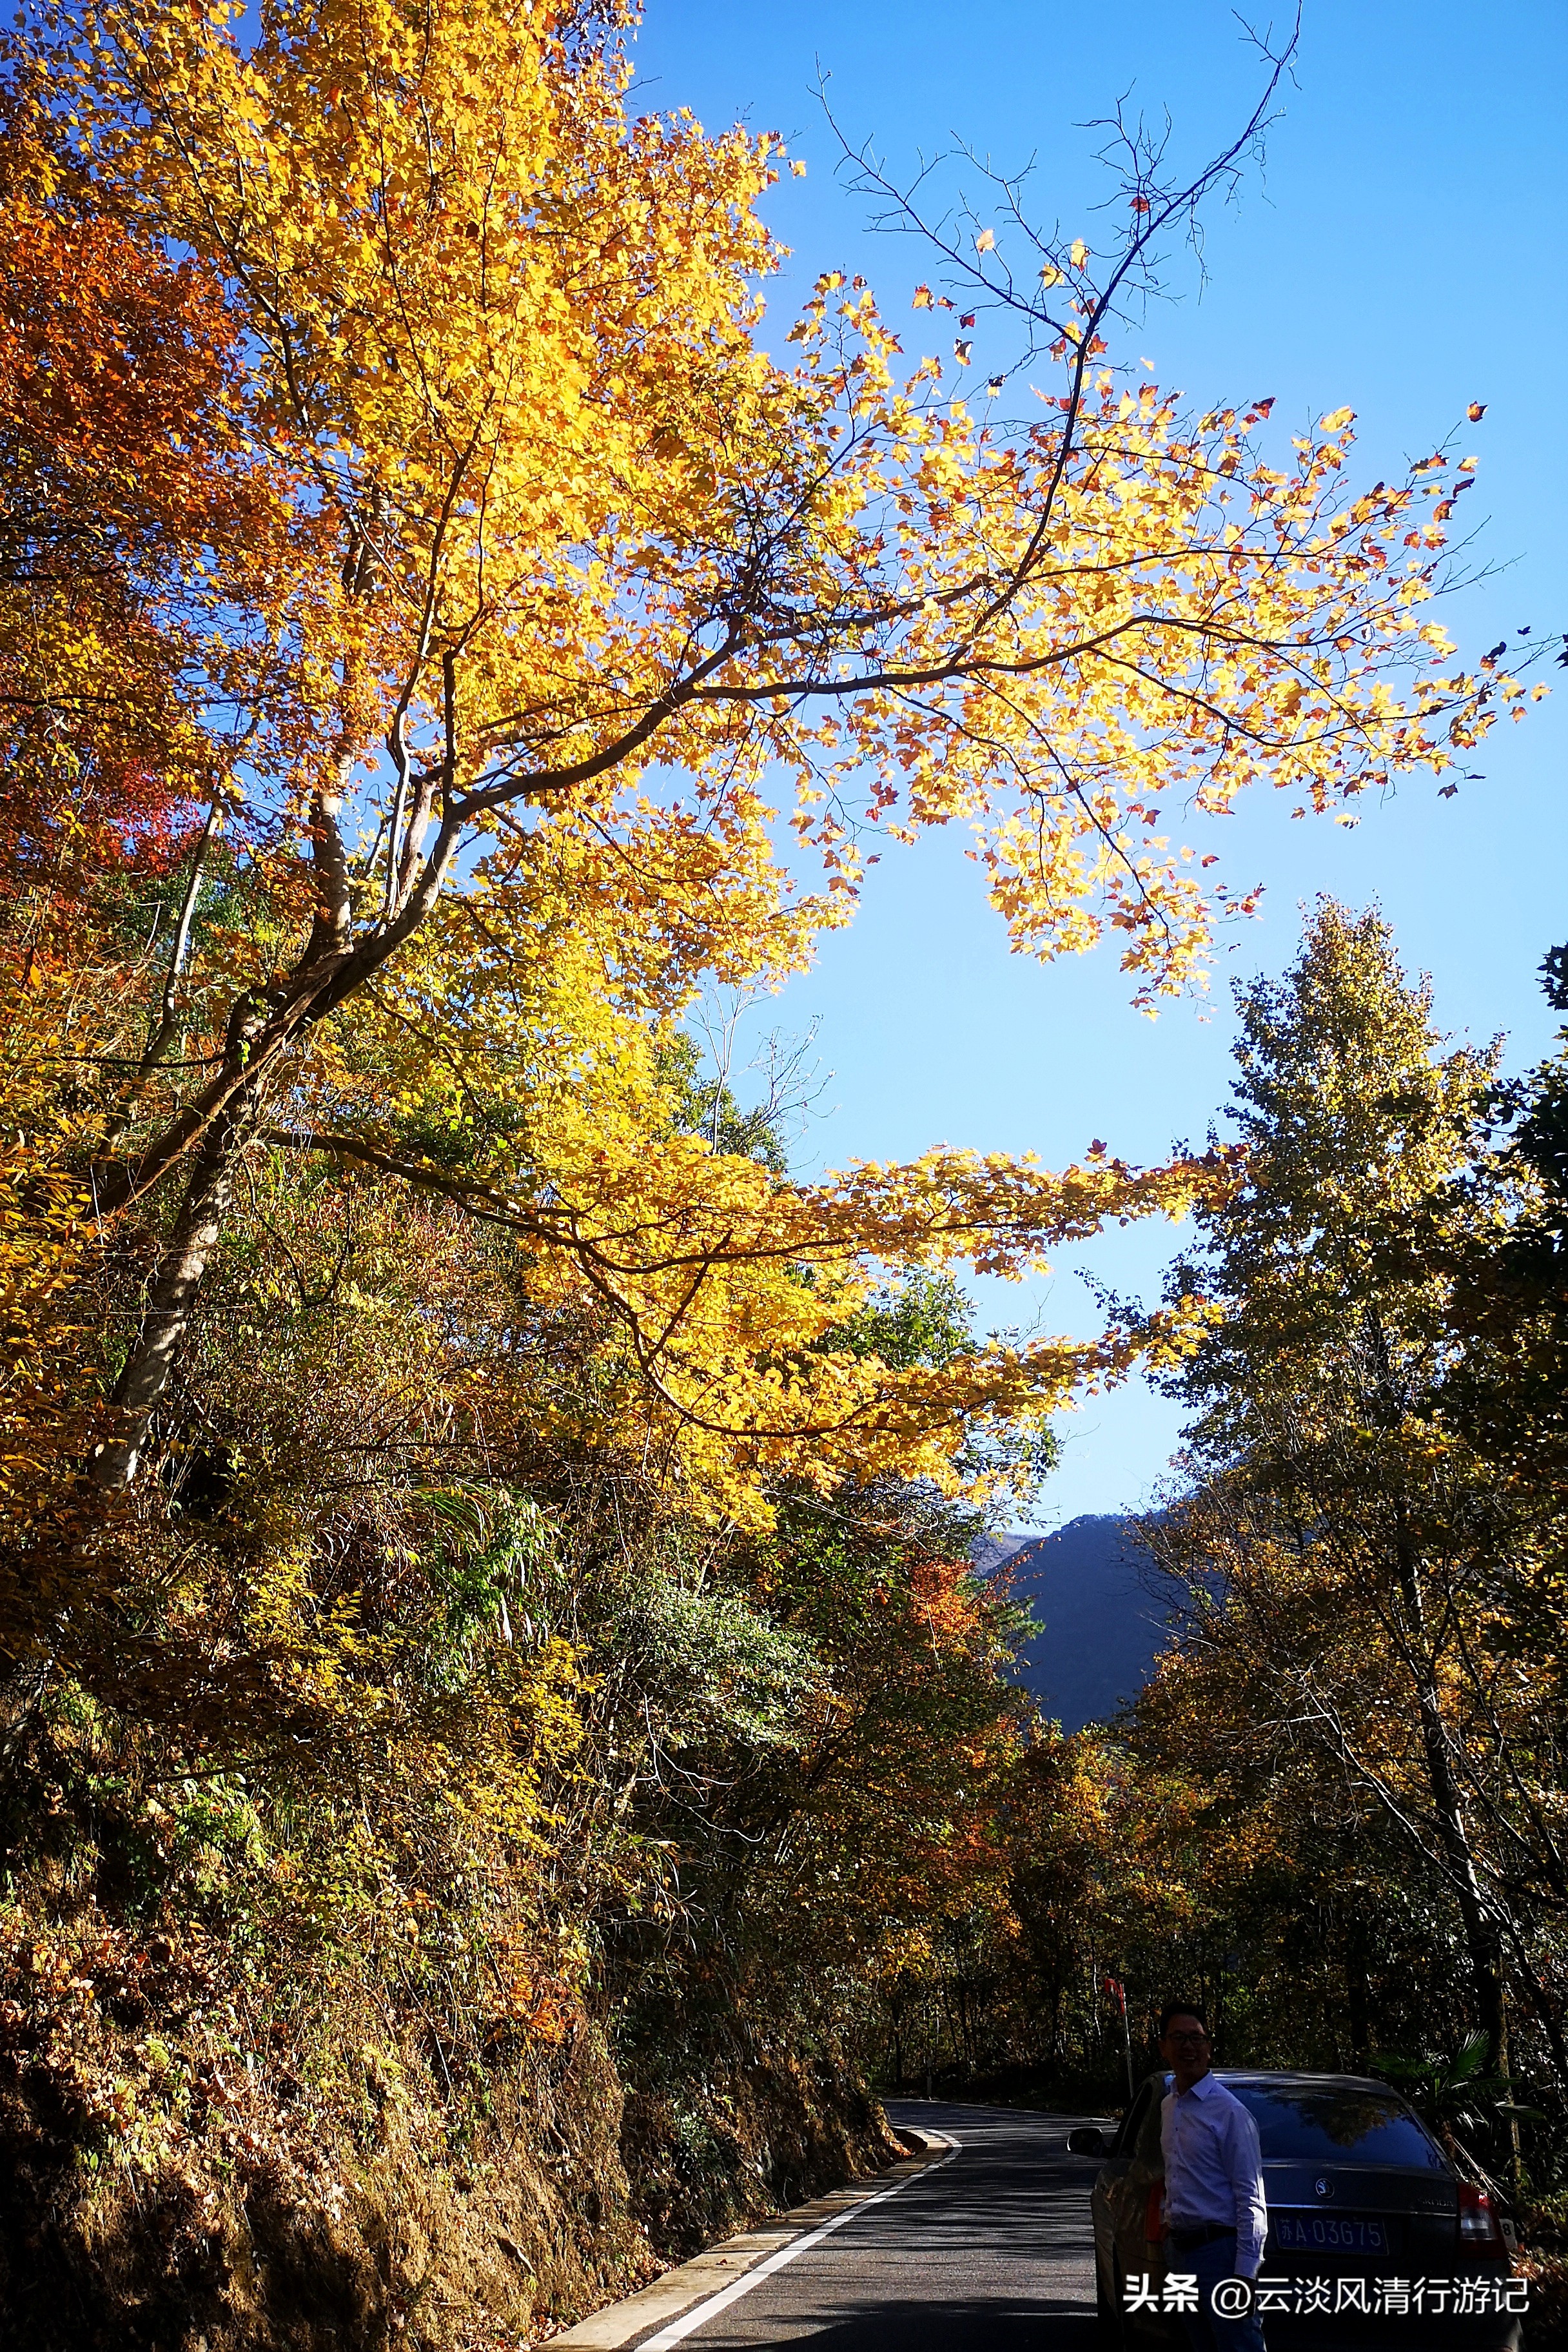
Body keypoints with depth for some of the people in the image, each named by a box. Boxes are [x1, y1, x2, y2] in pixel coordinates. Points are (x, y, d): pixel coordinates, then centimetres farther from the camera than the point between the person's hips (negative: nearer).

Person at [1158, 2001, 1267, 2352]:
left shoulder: (1229, 2112, -13)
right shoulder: (1168, 2106, 11)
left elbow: (1251, 2200, -14)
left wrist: (1244, 2274, -18)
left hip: (1220, 2250, -8)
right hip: (1180, 2251, 8)